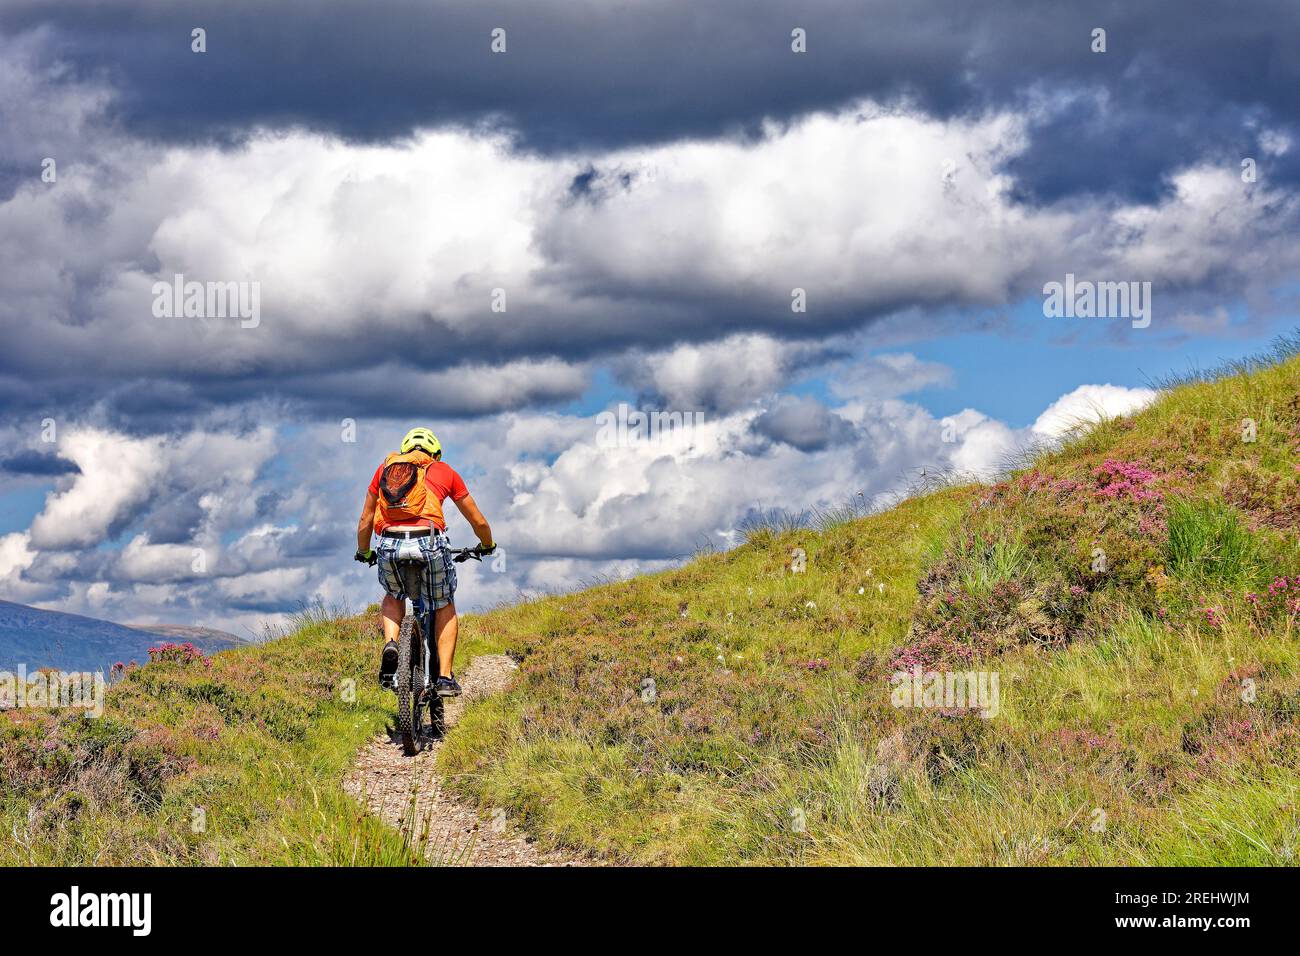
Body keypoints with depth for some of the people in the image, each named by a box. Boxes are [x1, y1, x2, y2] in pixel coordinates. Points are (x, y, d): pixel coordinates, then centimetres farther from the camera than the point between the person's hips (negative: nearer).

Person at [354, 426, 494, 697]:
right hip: (430, 543, -1)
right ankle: (445, 678, 13)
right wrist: (487, 546, 45)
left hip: (390, 545, 2)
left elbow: (365, 522, 26)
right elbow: (478, 521, 25)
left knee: (393, 597, 32)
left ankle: (391, 644, 4)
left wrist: (364, 553, 44)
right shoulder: (443, 470, 20)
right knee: (444, 608, 23)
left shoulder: (386, 467, 24)